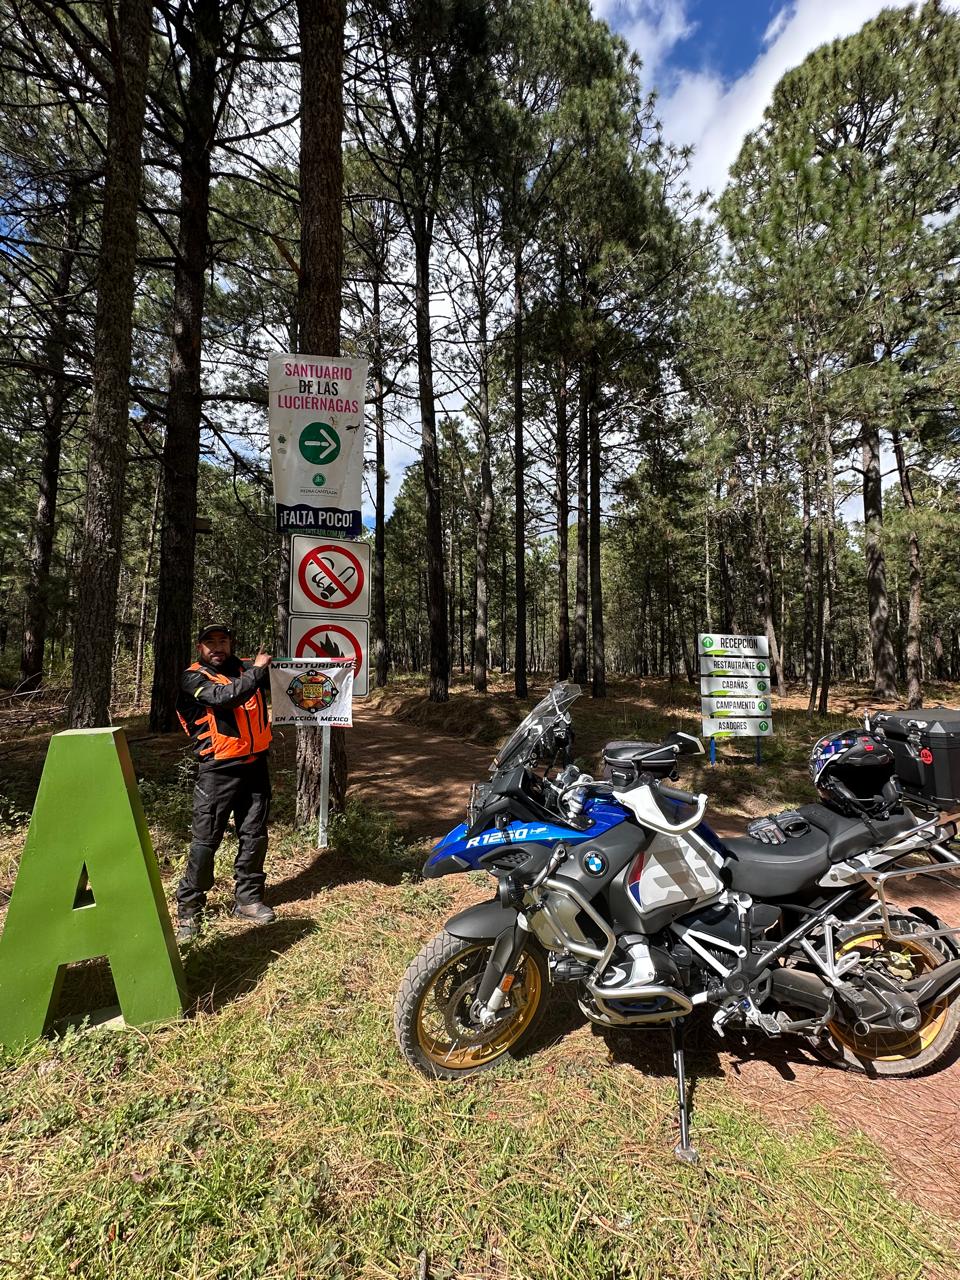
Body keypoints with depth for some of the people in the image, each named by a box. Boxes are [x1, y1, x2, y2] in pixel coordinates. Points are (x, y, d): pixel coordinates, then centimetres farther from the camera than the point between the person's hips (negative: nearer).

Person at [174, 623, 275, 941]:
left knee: (254, 836, 11)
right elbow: (224, 697, -24)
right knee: (205, 840, 1)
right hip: (219, 771, -5)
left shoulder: (244, 669, 9)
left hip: (255, 765, 5)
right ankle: (189, 908, 17)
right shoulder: (193, 678, -5)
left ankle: (247, 899, 26)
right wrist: (258, 670, -16)